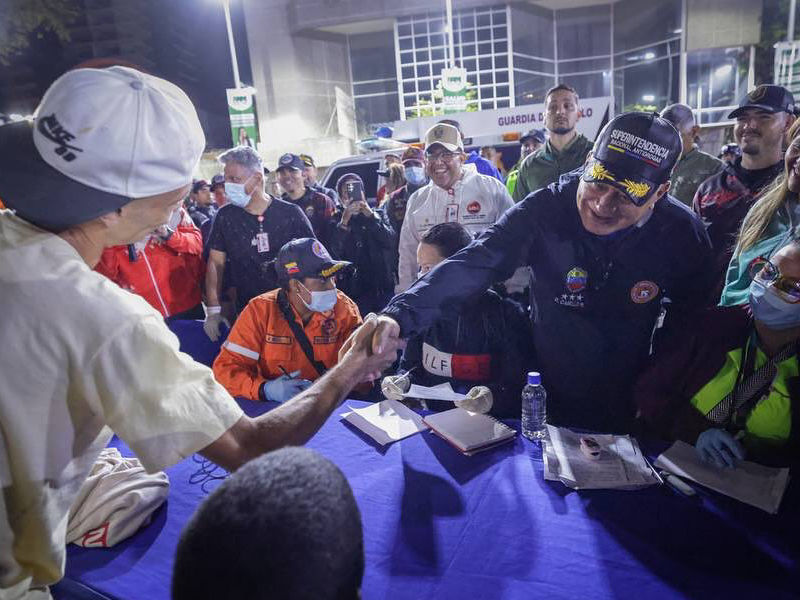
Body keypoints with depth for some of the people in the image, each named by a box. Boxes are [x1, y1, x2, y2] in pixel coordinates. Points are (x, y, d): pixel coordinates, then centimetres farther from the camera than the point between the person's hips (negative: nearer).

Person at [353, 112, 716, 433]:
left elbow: (689, 326, -1)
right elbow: (471, 265, -34)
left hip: (630, 406, 1)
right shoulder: (546, 209, -22)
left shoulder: (682, 233, -16)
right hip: (548, 395, 0)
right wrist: (400, 315, -48)